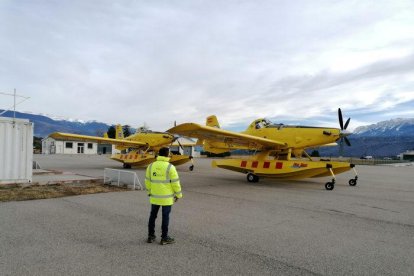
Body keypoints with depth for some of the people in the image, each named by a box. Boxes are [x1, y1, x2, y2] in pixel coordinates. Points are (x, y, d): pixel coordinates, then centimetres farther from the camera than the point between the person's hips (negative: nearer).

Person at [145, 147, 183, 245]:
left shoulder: (151, 166, -1)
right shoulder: (170, 167, -15)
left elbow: (148, 181, 7)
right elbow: (175, 183, -12)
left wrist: (149, 192, 20)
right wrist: (178, 194, 0)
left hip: (155, 196, 4)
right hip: (166, 197, -4)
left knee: (153, 216, 15)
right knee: (165, 217, 5)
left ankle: (151, 236, 23)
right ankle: (164, 238, 14)